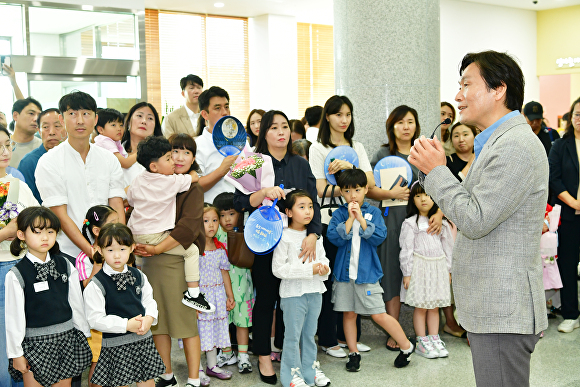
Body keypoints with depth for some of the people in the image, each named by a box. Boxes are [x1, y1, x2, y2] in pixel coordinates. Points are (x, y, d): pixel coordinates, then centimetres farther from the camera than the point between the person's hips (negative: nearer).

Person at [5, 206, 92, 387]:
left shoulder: (65, 265, 1)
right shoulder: (16, 275, -11)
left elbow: (76, 302, 8)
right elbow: (14, 316, -7)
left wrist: (85, 334, 12)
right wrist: (16, 353, -4)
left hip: (67, 338, 4)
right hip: (34, 343, -3)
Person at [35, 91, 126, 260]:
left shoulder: (109, 159, 10)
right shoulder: (48, 162, -2)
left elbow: (117, 207, 4)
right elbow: (61, 216, -7)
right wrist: (91, 252, -16)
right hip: (68, 253, -2)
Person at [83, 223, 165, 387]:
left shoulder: (138, 276, 4)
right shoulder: (96, 284, -12)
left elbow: (149, 301, 12)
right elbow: (95, 319, -15)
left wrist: (149, 318, -9)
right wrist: (126, 325, -20)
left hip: (143, 339, 4)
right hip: (116, 345, -4)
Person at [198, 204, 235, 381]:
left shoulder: (220, 248, 4)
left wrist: (230, 296, 14)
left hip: (217, 295, 5)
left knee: (215, 329, 14)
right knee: (199, 329, 1)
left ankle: (212, 366, 28)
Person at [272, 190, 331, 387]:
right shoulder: (284, 237, -13)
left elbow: (323, 259, 14)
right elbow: (278, 268, -17)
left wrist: (324, 269, -11)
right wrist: (309, 269, -21)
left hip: (315, 291, 6)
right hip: (293, 293, -5)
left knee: (310, 333, 17)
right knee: (293, 335, 3)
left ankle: (310, 369, 30)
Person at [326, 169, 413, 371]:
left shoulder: (373, 212, 1)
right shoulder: (339, 214, 2)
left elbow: (379, 237, -12)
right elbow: (334, 237, -12)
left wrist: (361, 219, -17)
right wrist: (350, 218, -16)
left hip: (367, 272, -2)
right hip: (344, 272, 2)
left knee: (379, 315, -1)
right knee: (348, 314, 10)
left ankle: (406, 347, 16)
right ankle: (353, 353, 25)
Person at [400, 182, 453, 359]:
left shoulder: (441, 222, 9)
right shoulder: (410, 223, -4)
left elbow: (447, 246, 14)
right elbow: (406, 250, -6)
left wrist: (448, 269, 12)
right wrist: (407, 273, -9)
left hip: (438, 267, 4)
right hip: (420, 267, -4)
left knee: (434, 306, 10)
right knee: (421, 307, 1)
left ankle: (434, 339, 18)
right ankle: (421, 342, 9)